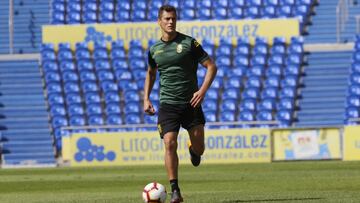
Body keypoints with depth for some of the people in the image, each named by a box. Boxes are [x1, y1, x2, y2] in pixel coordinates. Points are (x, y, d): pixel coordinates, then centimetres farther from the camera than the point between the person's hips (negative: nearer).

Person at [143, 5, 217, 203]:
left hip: (191, 102, -1)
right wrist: (146, 99, 13)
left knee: (199, 147, 2)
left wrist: (202, 91, -15)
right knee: (170, 144, -15)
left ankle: (193, 149, 42)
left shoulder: (189, 43, -3)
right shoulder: (154, 49, 7)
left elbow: (211, 66, -2)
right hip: (168, 103, 1)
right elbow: (150, 73, 25)